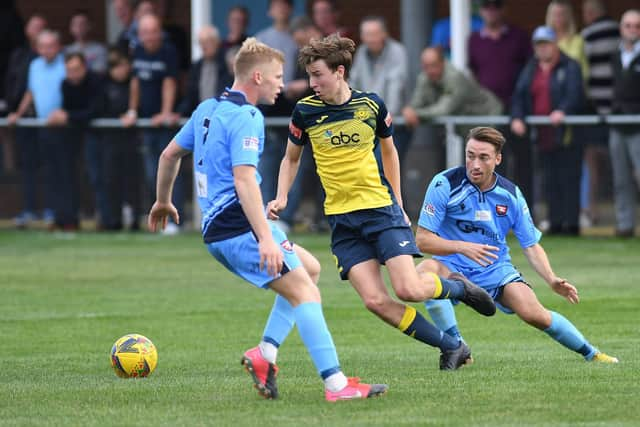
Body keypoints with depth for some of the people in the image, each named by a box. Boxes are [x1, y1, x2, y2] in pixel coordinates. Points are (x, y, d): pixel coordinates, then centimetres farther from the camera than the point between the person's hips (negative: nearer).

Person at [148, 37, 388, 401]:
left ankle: (265, 353, 6)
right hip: (239, 227, -10)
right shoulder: (246, 118, -13)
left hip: (216, 231, 10)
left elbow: (170, 155, 26)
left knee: (309, 268, 19)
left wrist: (164, 201, 42)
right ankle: (336, 385, -22)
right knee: (304, 292, -13)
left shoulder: (207, 110, 16)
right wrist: (266, 238, -29)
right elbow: (244, 180, -23)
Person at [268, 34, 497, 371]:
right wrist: (282, 198, -2)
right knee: (375, 301, -13)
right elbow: (291, 158, 14)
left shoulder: (371, 105, -2)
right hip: (341, 218, 1)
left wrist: (397, 202, 15)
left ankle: (459, 287, 18)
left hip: (381, 208, -1)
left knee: (409, 290, -16)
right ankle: (451, 347, 1)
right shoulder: (305, 111, -2)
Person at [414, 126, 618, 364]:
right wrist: (462, 247, -32)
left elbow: (531, 246, 4)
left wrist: (552, 281, -14)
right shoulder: (445, 184, -14)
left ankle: (590, 353, 4)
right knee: (425, 271, -36)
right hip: (453, 268, -1)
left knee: (533, 313, -22)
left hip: (496, 270, 1)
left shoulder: (511, 195, -4)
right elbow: (422, 239, -15)